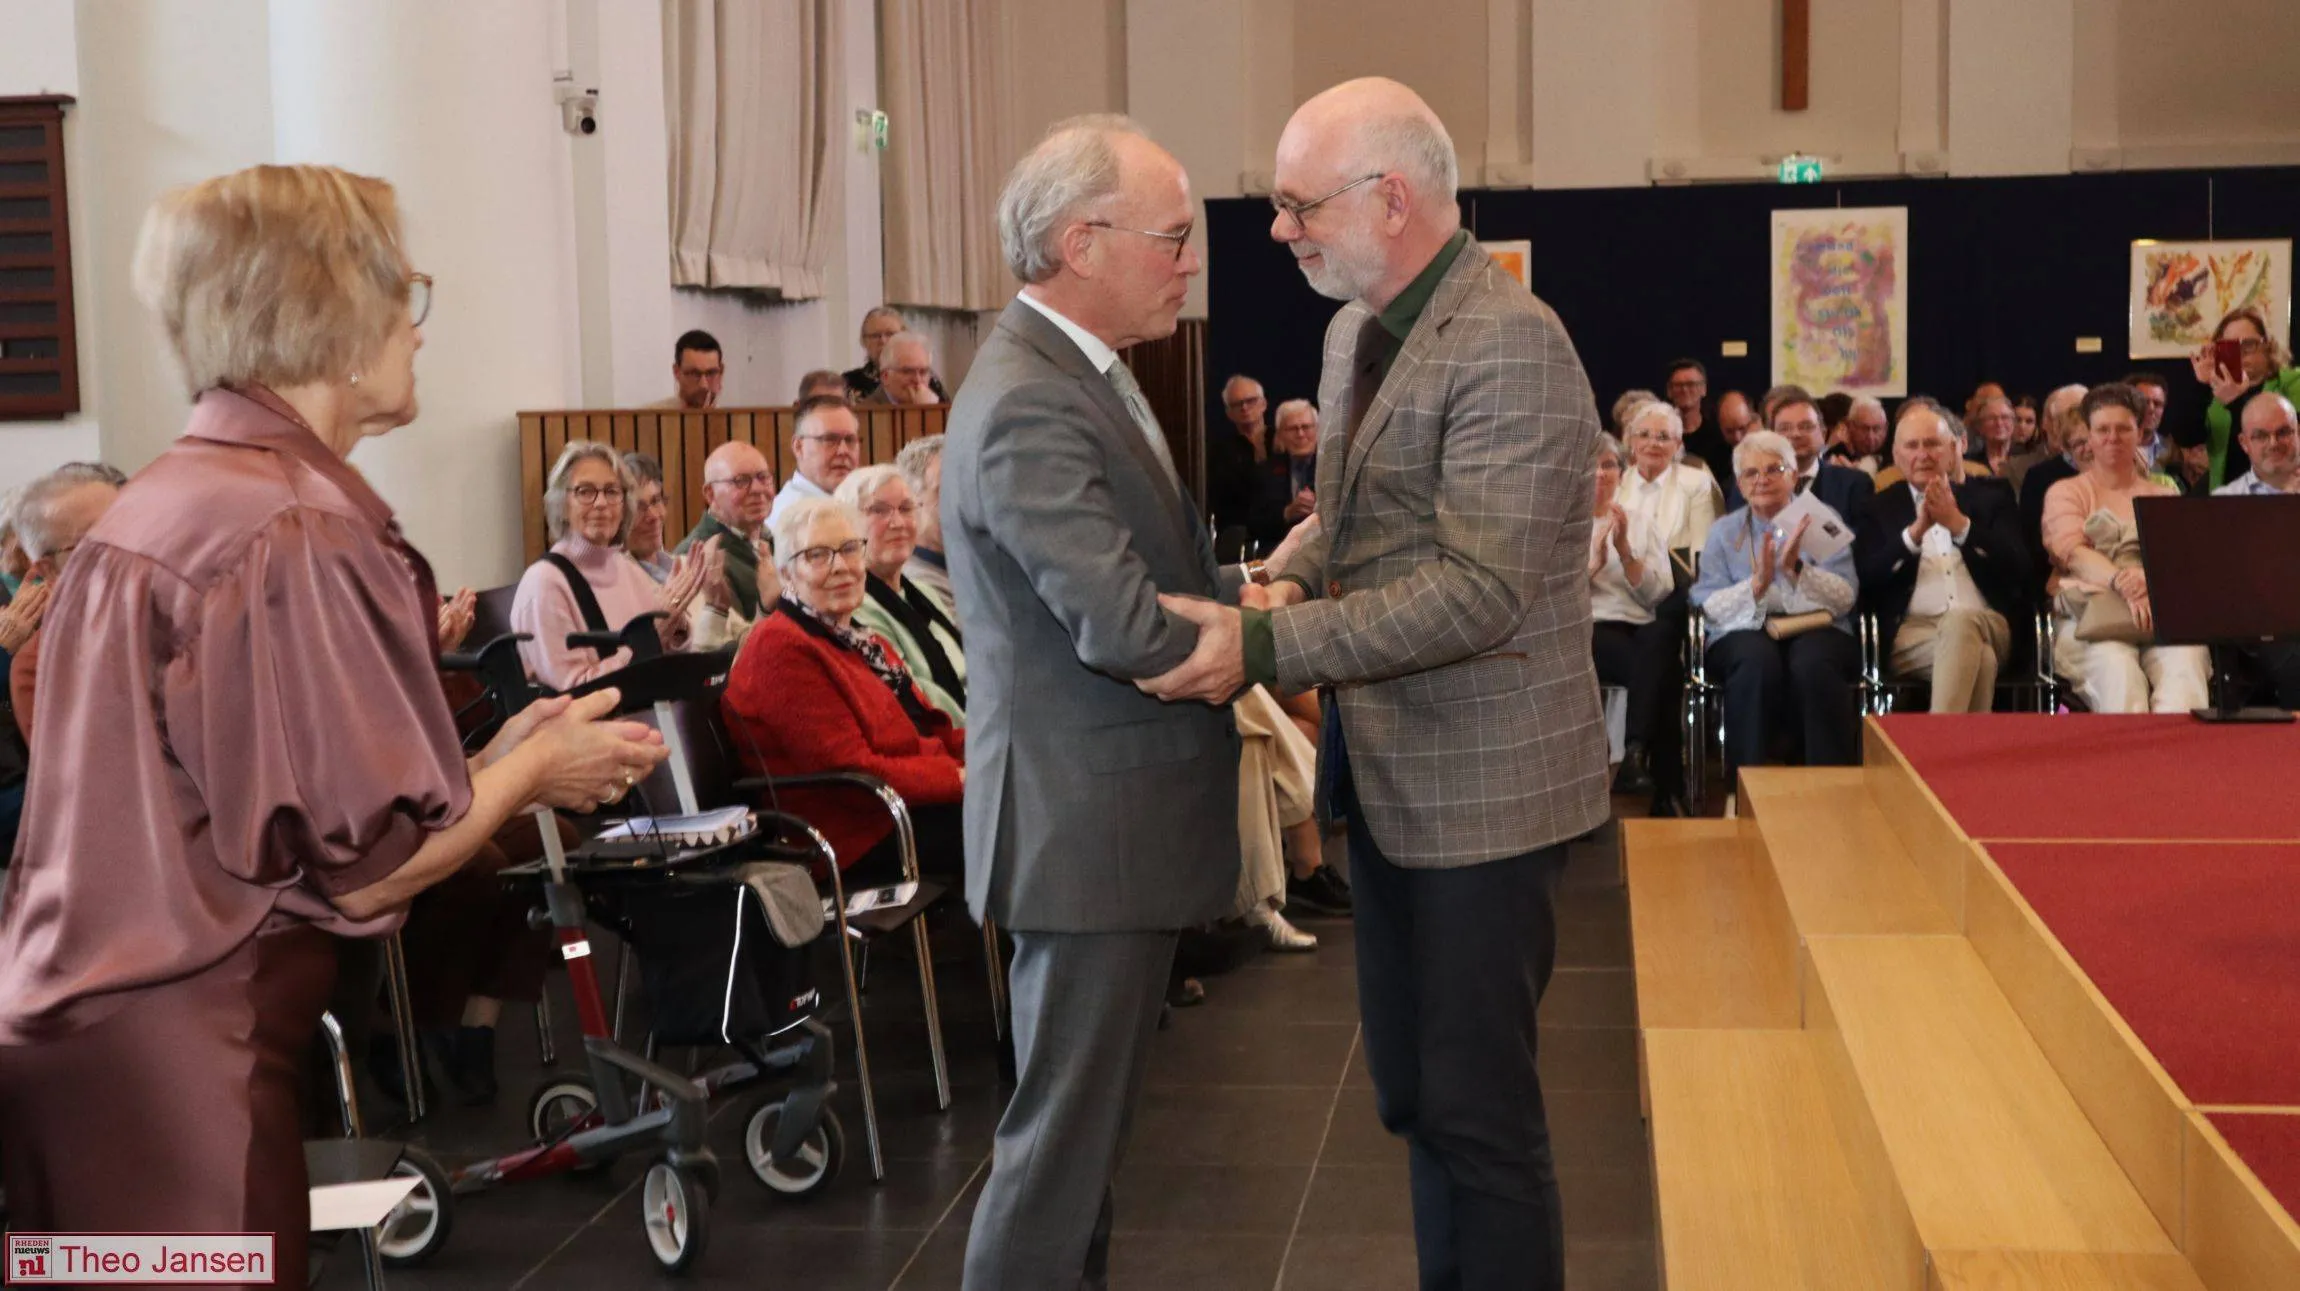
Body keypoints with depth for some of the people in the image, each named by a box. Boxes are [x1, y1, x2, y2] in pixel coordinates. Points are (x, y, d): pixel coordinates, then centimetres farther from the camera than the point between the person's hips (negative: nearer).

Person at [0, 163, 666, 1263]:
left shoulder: (154, 507, 9)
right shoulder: (298, 534, -19)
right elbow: (361, 868, -18)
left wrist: (493, 763, 13)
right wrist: (533, 772, -1)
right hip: (173, 1074, -9)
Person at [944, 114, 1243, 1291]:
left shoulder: (1078, 374, 10)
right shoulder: (1029, 407, -23)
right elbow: (1129, 631, -26)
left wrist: (1241, 597, -5)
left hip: (1114, 815, 10)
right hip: (1089, 823, -10)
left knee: (1090, 1118, 21)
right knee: (1063, 1131, 2)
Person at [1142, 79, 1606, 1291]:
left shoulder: (1510, 346, -19)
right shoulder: (1354, 332, 9)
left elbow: (1478, 589, -26)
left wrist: (1264, 645, -27)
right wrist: (1296, 583, 0)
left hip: (1481, 781, -9)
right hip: (1389, 776, 9)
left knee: (1478, 1107, 2)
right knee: (1412, 1092, 18)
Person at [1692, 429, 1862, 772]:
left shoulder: (1823, 520, 12)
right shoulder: (1724, 531, 14)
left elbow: (1845, 598, 0)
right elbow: (1709, 606, 0)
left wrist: (1796, 569, -17)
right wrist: (1756, 585, -17)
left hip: (1817, 628, 0)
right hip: (1746, 632, 0)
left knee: (1814, 663, -35)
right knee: (1758, 661, -35)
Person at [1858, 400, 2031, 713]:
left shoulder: (1989, 497, 18)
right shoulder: (1881, 508, 17)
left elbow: (2019, 569, 3)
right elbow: (1865, 579, 1)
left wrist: (1959, 524, -9)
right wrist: (1914, 532, -13)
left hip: (1987, 626, 1)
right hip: (1912, 632, -1)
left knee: (1960, 621, -37)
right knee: (1978, 655, -35)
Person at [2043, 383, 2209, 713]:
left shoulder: (2164, 496, 28)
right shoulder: (2065, 493, 21)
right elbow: (2073, 552, 1)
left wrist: (2147, 578, -16)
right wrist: (2122, 584, -21)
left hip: (2164, 612, 2)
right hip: (2092, 615, -2)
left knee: (2184, 663, -34)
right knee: (2116, 668, -37)